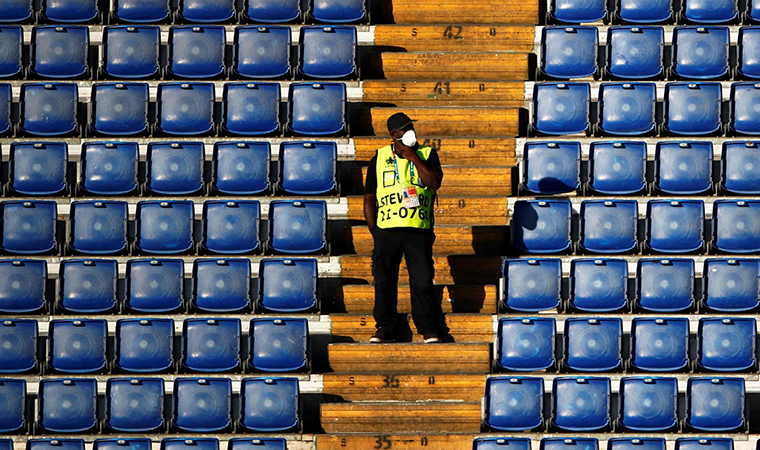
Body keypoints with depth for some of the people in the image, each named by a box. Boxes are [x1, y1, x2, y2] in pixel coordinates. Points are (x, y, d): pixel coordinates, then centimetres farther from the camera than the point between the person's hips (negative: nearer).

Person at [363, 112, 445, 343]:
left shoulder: (427, 154, 9)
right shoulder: (379, 158, 11)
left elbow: (434, 182, -9)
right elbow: (369, 198, 13)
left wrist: (413, 156, -8)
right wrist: (374, 231, 6)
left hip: (418, 231, -1)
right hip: (387, 230, 1)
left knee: (422, 281, -3)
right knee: (384, 281, 2)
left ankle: (429, 328, 6)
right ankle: (383, 328, 11)